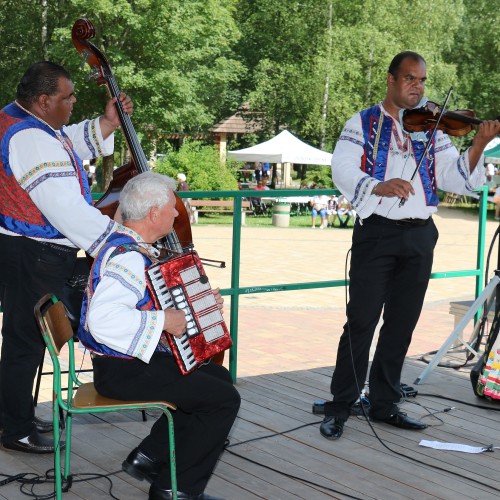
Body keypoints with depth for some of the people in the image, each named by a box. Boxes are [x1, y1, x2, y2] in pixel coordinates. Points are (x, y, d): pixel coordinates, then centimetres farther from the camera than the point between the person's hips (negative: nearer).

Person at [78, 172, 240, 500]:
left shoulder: (135, 249, 10)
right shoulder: (125, 257, -24)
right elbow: (103, 319, -39)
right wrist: (163, 320, -31)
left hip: (136, 360, 11)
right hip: (124, 371, -11)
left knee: (219, 376, 22)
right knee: (224, 398, -9)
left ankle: (150, 457, 19)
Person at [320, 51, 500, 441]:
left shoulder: (431, 130, 13)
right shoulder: (363, 124, 3)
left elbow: (456, 179, 4)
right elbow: (343, 170, -11)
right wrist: (379, 186, -28)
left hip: (419, 237, 4)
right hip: (377, 233, -4)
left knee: (402, 325, 9)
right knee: (362, 321, -4)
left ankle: (385, 405, 20)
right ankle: (340, 407, 4)